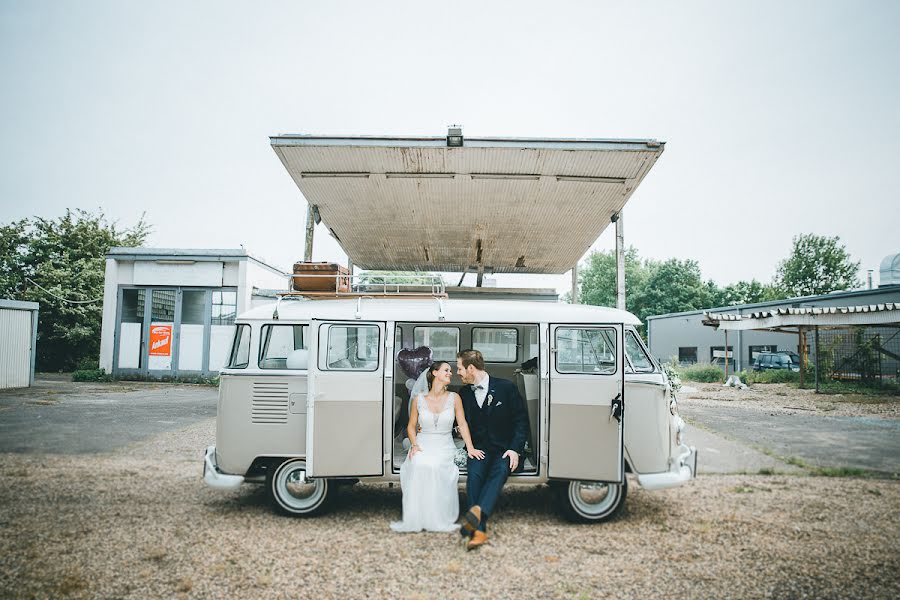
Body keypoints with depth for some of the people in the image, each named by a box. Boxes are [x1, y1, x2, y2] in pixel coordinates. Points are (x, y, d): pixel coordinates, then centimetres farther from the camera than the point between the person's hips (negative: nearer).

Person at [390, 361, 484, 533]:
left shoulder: (454, 398, 4)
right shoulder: (419, 399, 4)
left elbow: (462, 424, 2)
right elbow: (411, 426, 10)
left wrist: (470, 448, -8)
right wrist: (414, 444, -7)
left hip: (444, 446, 0)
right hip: (422, 444, 0)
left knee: (435, 466, -33)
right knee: (418, 464, -33)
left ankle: (439, 519, -23)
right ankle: (416, 518, -24)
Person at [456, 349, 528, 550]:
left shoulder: (506, 387, -3)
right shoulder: (464, 393, 8)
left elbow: (521, 420, -2)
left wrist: (515, 449, -11)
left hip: (505, 449, -2)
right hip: (479, 449, 2)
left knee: (499, 471, -33)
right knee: (474, 473, -28)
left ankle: (476, 512, -53)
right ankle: (479, 529, -34)